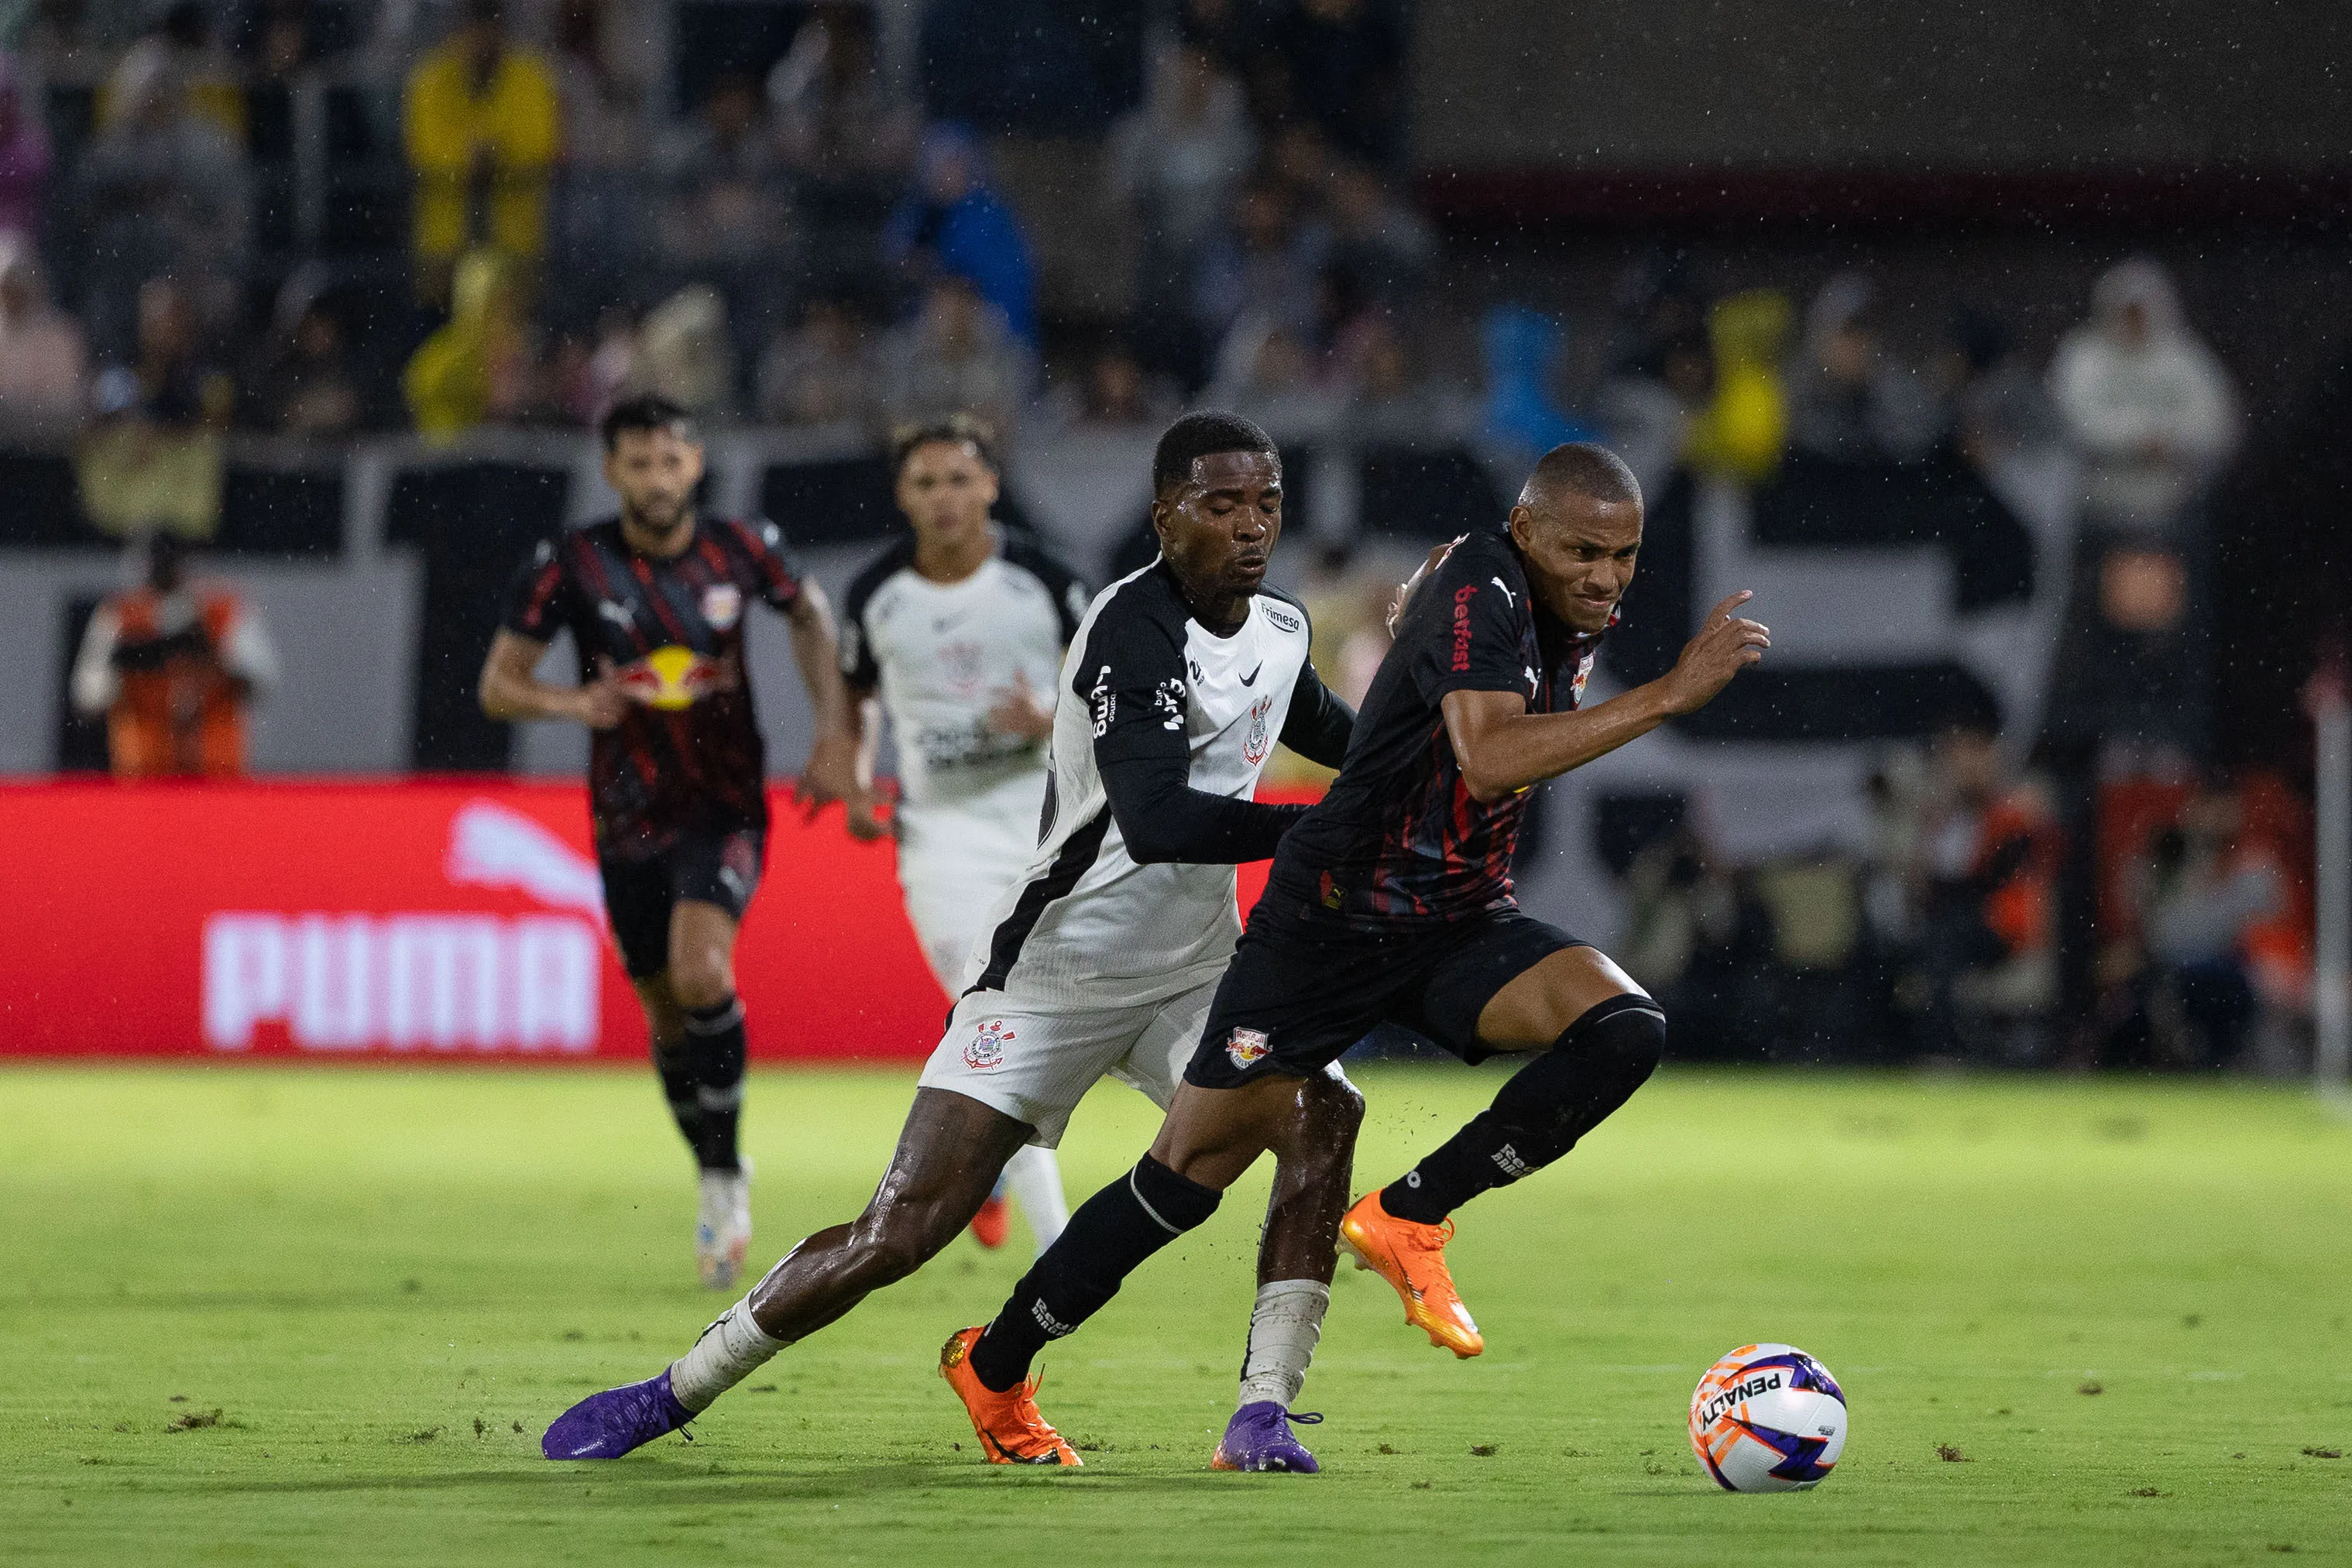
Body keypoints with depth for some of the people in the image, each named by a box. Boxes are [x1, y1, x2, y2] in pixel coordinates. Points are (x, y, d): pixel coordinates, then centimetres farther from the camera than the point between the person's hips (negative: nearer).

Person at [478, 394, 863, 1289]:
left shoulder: (741, 550, -5)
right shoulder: (572, 566, -9)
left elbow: (809, 613, 15)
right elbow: (497, 684, -6)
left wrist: (834, 734, 6)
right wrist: (573, 703, -26)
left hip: (726, 808, -2)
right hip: (630, 823, 2)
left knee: (702, 974, -26)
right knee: (666, 1014, 10)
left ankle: (726, 1169, -10)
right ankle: (717, 1184, 32)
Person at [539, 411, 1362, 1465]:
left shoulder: (1280, 630, 4)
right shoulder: (1135, 628, -22)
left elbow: (1328, 733, 30)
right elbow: (1156, 822, -36)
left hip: (1192, 971, 7)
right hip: (1054, 972, -7)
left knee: (1323, 1113, -21)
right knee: (897, 1234, -11)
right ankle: (670, 1397, 7)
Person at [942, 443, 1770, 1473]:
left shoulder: (1575, 616, 3)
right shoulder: (1478, 595, -22)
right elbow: (1488, 760, -39)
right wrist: (1670, 695, -39)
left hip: (1461, 924, 7)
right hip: (1332, 918, -7)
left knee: (1623, 1029, -22)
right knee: (1191, 1173, -1)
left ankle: (1408, 1218, -9)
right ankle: (992, 1367, 19)